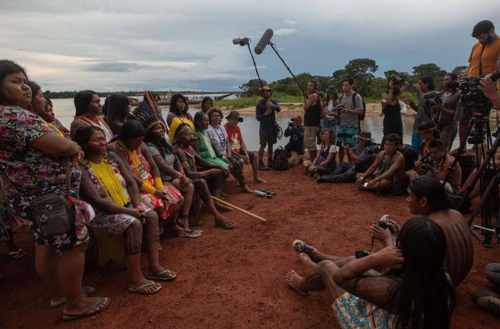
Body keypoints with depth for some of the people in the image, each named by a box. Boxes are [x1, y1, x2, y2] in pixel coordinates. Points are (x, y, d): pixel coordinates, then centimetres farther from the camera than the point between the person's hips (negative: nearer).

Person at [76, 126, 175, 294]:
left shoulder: (113, 157, 3)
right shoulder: (82, 168, -19)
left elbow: (131, 183, 3)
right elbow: (98, 202, -25)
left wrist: (138, 206, -13)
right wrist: (130, 212, -24)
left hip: (126, 204, 7)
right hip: (101, 212, -7)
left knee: (152, 216, -12)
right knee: (134, 224, -29)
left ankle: (154, 266, -5)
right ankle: (136, 279, -20)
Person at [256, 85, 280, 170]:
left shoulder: (273, 101, 4)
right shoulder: (259, 104, -7)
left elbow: (279, 109, -15)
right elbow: (258, 117, -11)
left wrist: (272, 105, -33)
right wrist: (265, 113, -27)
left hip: (273, 126, 4)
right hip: (264, 127, -4)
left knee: (270, 144, 13)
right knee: (263, 145, -6)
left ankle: (270, 161, 24)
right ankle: (260, 163, -4)